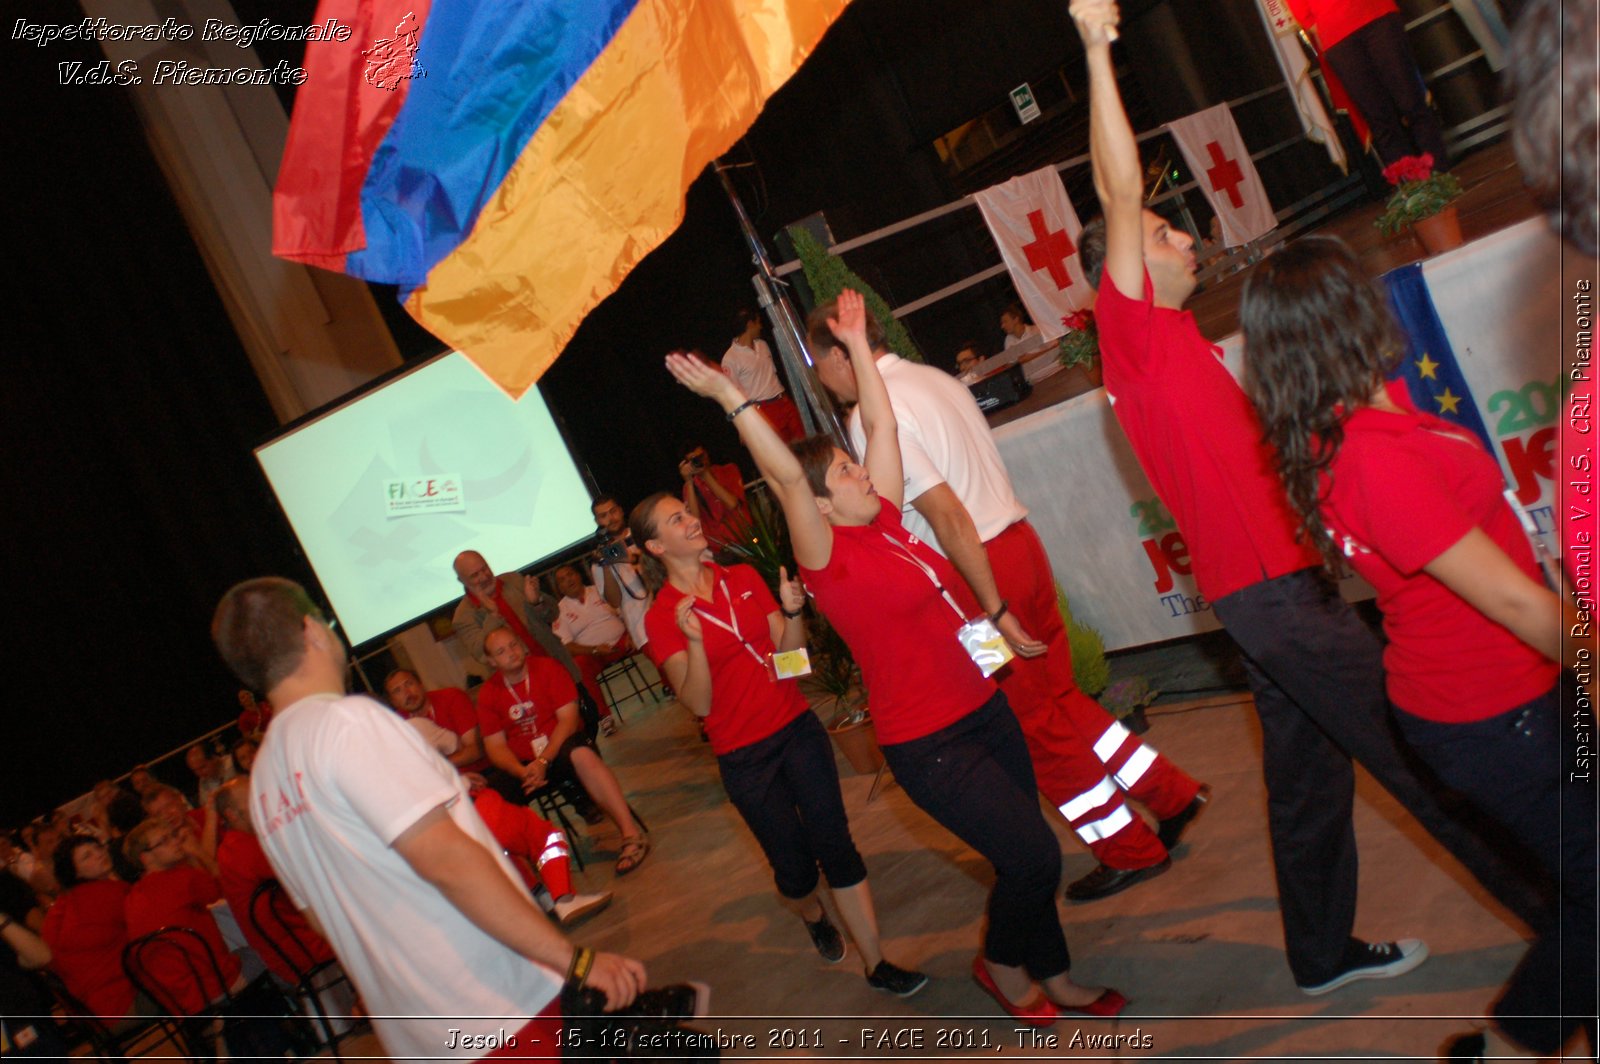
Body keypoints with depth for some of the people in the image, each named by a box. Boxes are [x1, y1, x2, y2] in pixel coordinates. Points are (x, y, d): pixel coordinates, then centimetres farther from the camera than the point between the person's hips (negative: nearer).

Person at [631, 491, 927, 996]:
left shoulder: (744, 577, 4)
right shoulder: (662, 618, -8)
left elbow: (789, 655, 3)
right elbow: (698, 703, -15)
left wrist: (792, 611, -15)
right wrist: (694, 641, -29)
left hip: (797, 727, 3)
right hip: (744, 756, -3)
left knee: (835, 843, -2)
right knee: (793, 862, 7)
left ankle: (877, 964, 8)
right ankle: (814, 916, 41)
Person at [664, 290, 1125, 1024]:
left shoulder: (885, 520, 5)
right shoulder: (829, 559, -14)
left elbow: (881, 423, 10)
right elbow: (785, 474, -27)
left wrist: (857, 345, 13)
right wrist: (730, 398, -31)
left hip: (983, 707, 8)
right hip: (930, 744, -7)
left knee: (1031, 857, 15)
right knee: (1033, 858, -5)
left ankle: (1055, 979, 36)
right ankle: (1001, 963, 24)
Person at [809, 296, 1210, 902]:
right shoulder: (938, 380, 12)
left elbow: (946, 514, -22)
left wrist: (994, 610, -19)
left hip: (979, 568, -8)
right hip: (1018, 539, 8)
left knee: (1033, 723, 8)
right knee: (1059, 697, 21)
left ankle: (1129, 851, 22)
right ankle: (1171, 796, 30)